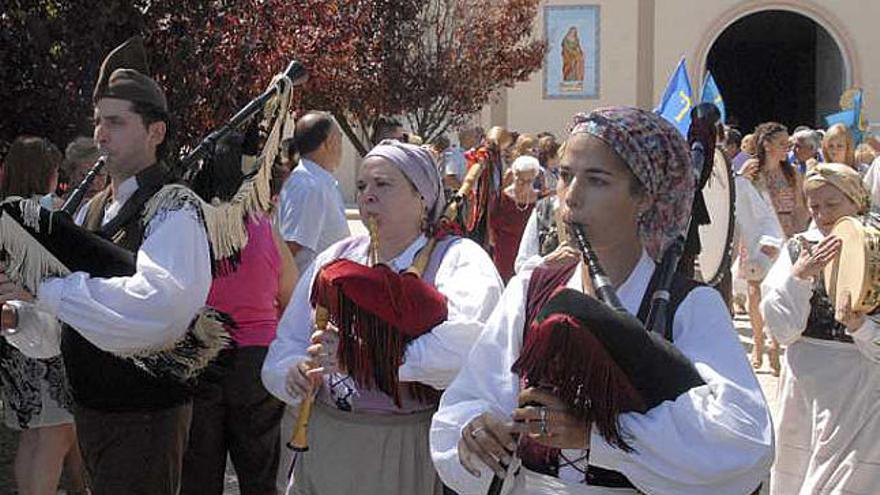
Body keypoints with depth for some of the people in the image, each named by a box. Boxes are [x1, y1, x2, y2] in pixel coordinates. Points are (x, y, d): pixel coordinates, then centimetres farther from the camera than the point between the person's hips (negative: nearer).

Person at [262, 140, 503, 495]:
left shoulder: (459, 259, -6)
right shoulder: (335, 258, 12)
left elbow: (464, 343, -25)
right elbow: (287, 344, 11)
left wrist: (359, 353, -25)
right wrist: (295, 374, -12)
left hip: (413, 452, -5)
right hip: (325, 449, 5)